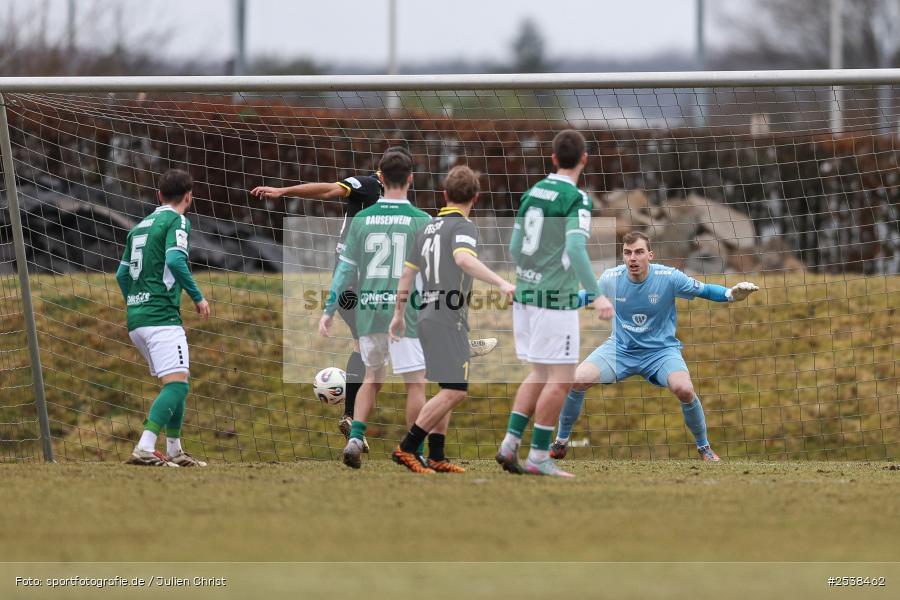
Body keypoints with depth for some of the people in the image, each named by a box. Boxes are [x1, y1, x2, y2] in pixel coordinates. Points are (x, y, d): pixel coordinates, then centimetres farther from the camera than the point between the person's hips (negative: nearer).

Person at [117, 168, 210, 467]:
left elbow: (122, 275, 22)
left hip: (136, 318, 9)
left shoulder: (141, 225, 20)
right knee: (177, 384, -15)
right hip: (162, 316, -9)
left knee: (176, 383, 19)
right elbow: (175, 261, -19)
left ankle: (174, 451, 21)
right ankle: (145, 449, -29)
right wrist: (197, 297, -11)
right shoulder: (177, 221, -3)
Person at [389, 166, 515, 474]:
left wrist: (399, 314, 31)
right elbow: (463, 258, -30)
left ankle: (436, 458, 14)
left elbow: (407, 273, 20)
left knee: (447, 390, 15)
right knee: (455, 390, -11)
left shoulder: (429, 228, 15)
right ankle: (406, 448, -14)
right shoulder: (463, 226, -9)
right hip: (448, 318, -9)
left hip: (428, 313, 9)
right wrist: (501, 282, -41)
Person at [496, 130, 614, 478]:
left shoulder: (532, 193, 10)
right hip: (557, 299, -8)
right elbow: (576, 249, -23)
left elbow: (514, 247, 15)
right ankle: (538, 457, -2)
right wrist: (596, 295, -27)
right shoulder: (576, 199, -11)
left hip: (526, 293, 8)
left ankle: (510, 444, 9)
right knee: (560, 380, -2)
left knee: (540, 375, 17)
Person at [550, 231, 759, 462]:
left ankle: (704, 447, -4)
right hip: (619, 348, 2)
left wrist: (731, 294, -23)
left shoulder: (669, 277, -15)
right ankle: (560, 443, 3)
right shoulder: (610, 278, -8)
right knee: (577, 380, -22)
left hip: (661, 350, -2)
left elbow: (704, 290, -5)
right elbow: (585, 296, 12)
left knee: (684, 389, -31)